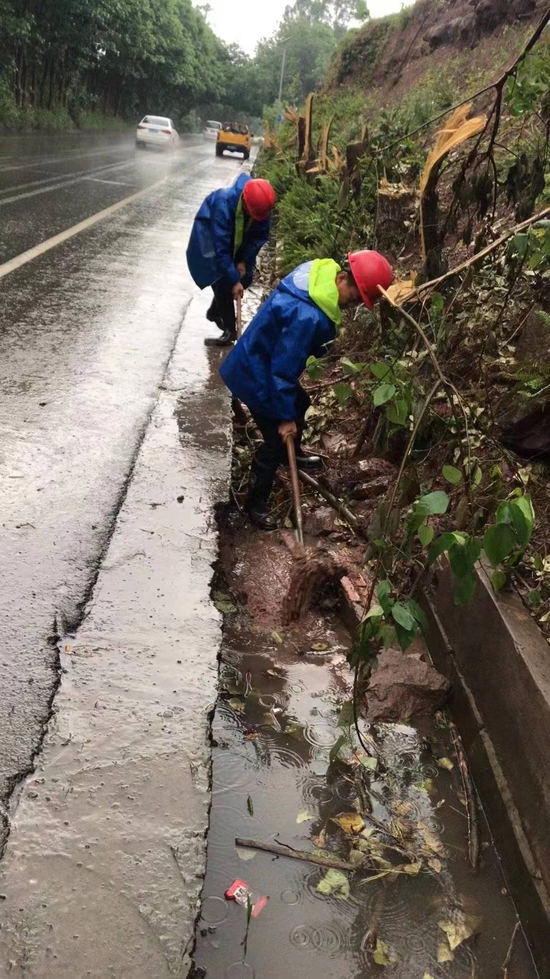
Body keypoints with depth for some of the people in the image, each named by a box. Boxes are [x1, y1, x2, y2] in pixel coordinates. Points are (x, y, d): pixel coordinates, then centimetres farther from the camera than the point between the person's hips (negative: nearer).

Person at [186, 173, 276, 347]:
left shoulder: (261, 204, -27)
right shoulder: (223, 204, -41)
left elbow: (260, 235, -10)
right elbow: (221, 249, -38)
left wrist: (244, 260, -17)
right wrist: (234, 280, -36)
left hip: (237, 239, 6)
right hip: (211, 237, -5)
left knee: (246, 277, 3)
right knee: (223, 282, -14)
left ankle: (215, 311, 26)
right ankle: (229, 331, -3)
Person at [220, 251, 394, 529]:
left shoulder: (321, 272, -9)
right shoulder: (307, 317, -38)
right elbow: (283, 369, -29)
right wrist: (284, 417, -17)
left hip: (262, 360, 10)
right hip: (257, 375, -10)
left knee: (299, 404, 31)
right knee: (276, 440, 4)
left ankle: (293, 454, 59)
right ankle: (256, 503, 24)